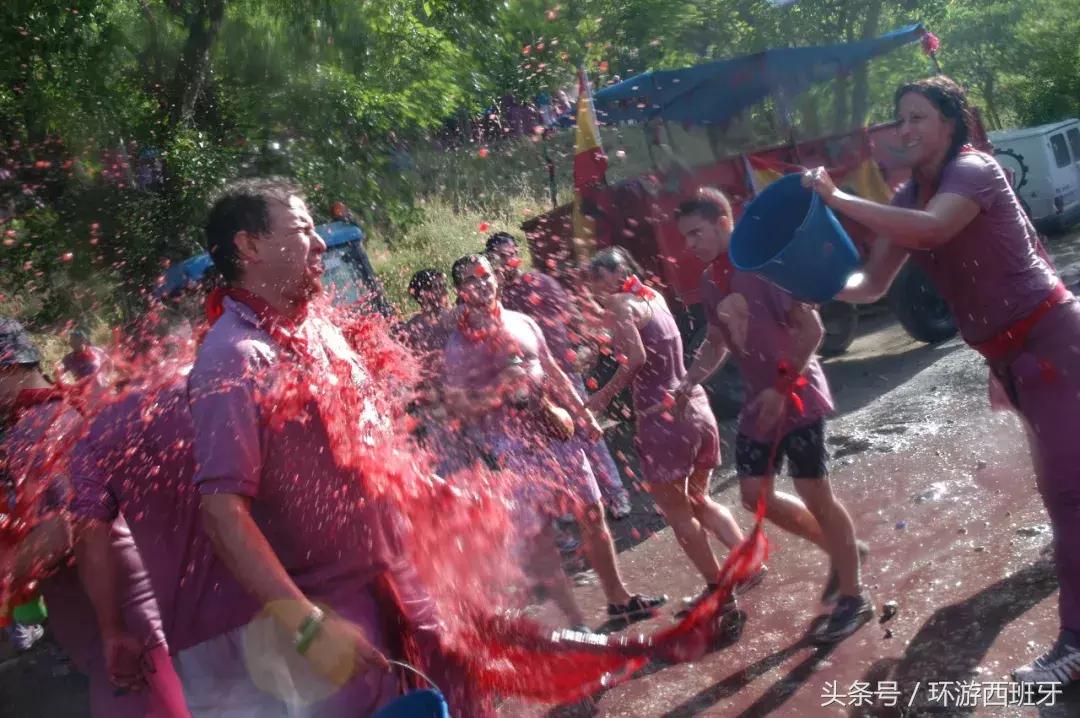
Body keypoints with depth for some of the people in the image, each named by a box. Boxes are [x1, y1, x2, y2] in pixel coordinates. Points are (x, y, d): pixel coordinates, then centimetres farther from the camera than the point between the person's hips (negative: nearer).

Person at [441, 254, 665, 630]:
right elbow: (460, 407, -8)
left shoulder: (522, 322, 8)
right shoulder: (458, 345, -5)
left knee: (592, 512, 10)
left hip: (557, 430, 5)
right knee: (536, 534, -2)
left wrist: (583, 414, 15)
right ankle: (575, 620, 9)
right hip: (514, 446, -4)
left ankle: (618, 597, 27)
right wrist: (499, 387, -21)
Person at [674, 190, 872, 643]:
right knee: (755, 494, 9)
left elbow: (811, 328, -18)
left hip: (796, 396, -8)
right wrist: (691, 381, 5)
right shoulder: (709, 282, 9)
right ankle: (839, 549, 29)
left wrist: (782, 387, -19)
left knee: (814, 494, -2)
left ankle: (854, 599, 14)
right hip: (758, 403, 8)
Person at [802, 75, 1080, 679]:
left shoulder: (974, 169, -16)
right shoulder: (909, 199, 7)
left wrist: (838, 199, -36)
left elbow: (932, 229, -38)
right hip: (1011, 354, 9)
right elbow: (871, 286, 6)